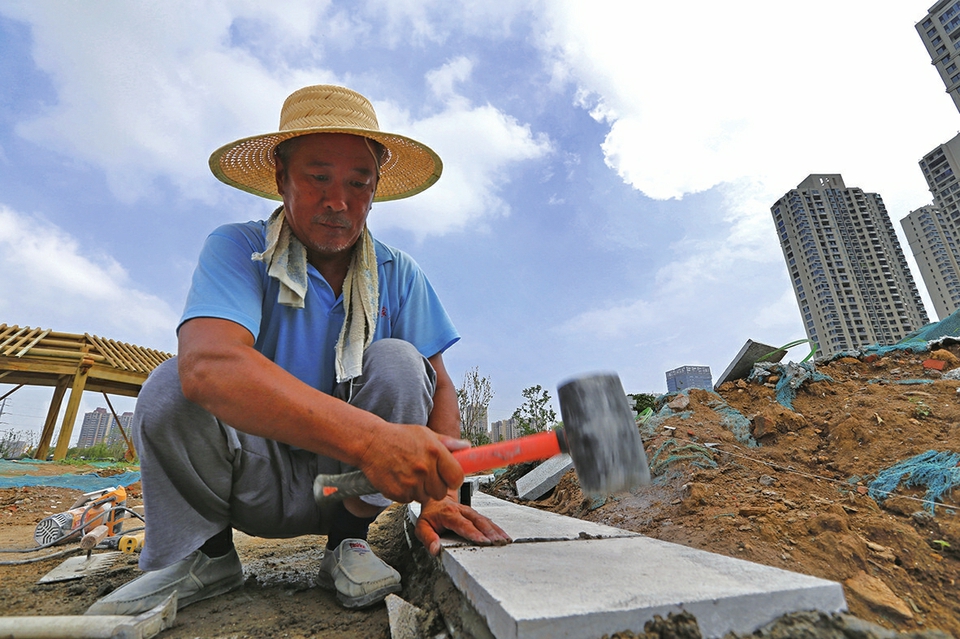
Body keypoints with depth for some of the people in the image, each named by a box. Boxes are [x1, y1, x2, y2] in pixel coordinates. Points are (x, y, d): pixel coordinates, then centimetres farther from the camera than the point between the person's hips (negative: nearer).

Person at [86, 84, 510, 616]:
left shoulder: (398, 274, -5)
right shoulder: (236, 250, -13)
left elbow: (437, 389, -6)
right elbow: (206, 364, -34)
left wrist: (438, 492, -22)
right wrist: (368, 437, -47)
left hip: (357, 482, 1)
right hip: (257, 478, 0)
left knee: (396, 362, -23)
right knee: (172, 387, -24)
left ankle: (348, 541, -6)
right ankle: (205, 555, 2)